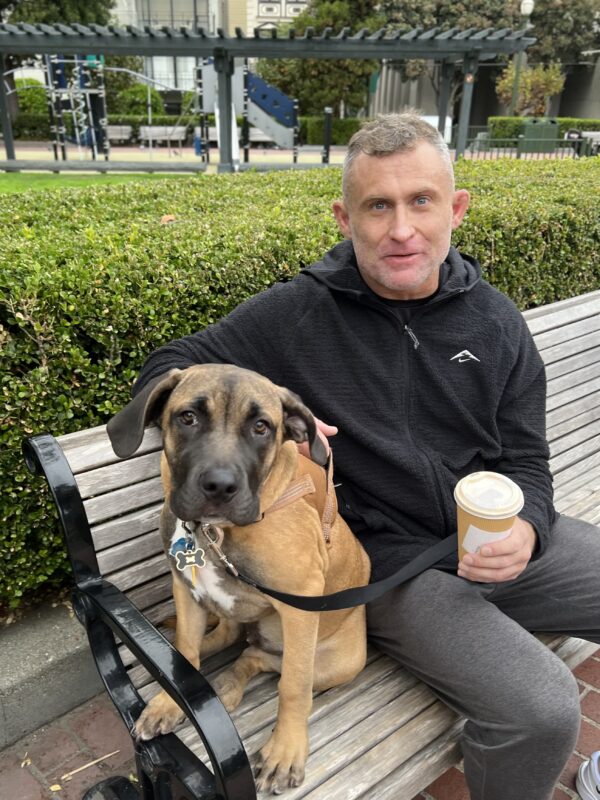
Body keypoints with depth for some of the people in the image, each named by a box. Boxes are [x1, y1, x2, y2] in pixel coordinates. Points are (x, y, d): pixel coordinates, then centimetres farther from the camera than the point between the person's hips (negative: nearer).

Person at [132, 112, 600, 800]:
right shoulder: (294, 315, -9)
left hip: (500, 543, 6)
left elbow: (524, 458, 7)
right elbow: (164, 373, -2)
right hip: (387, 557, -5)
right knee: (540, 710, -23)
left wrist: (525, 528, -16)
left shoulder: (495, 322, 3)